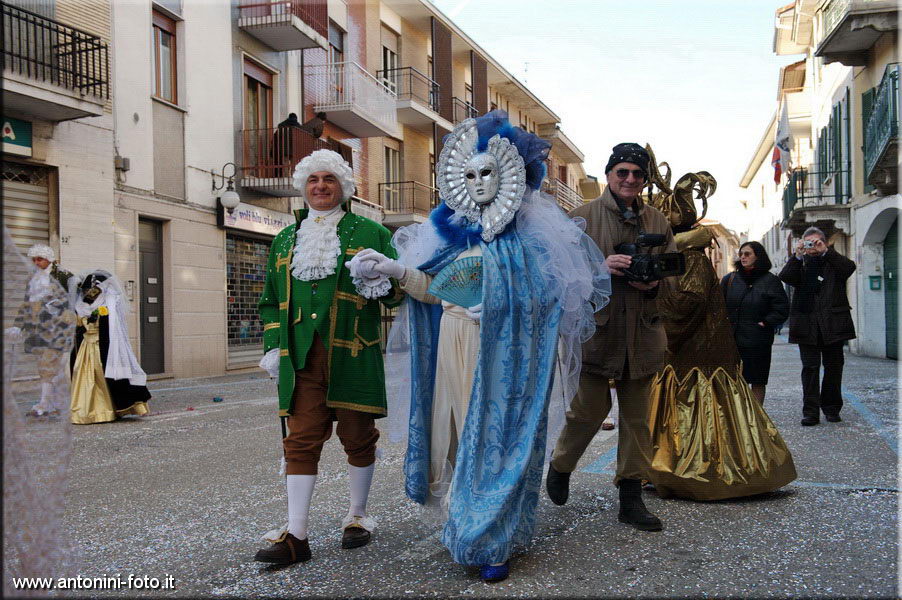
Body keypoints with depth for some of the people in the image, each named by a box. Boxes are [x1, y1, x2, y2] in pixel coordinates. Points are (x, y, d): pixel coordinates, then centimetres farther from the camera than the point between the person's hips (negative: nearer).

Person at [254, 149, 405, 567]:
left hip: (353, 355, -2)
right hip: (302, 357, 3)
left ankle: (358, 517, 25)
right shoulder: (285, 240, 17)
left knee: (357, 436, 7)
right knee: (301, 440, 0)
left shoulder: (369, 233, 6)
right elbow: (272, 299, 21)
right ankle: (296, 536, 3)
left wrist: (382, 285, -17)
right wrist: (272, 345, 10)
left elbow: (398, 289, 6)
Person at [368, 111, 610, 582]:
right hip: (454, 347, 4)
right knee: (461, 432, 7)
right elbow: (433, 291, 9)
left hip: (502, 351, -4)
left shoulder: (527, 229, 0)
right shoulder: (449, 229, 12)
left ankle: (494, 543, 7)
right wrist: (399, 272, -6)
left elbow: (555, 289, -3)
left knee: (496, 433, -2)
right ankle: (467, 531, 22)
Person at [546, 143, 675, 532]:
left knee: (637, 416, 8)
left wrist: (654, 282, -7)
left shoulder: (657, 221, 11)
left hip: (642, 333, 4)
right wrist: (600, 267, -20)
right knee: (589, 409, 1)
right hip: (594, 329, -4)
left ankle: (631, 497, 18)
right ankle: (560, 468, 29)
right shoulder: (583, 216, 0)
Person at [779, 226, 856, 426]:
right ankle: (811, 412, -1)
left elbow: (849, 267, -11)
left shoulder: (833, 262, 10)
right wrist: (798, 255, -14)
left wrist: (825, 251, -15)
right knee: (810, 368, -2)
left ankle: (832, 409, 19)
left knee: (834, 367, 7)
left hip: (833, 325, 0)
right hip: (807, 325, 0)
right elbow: (785, 277, -6)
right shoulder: (800, 265, 11)